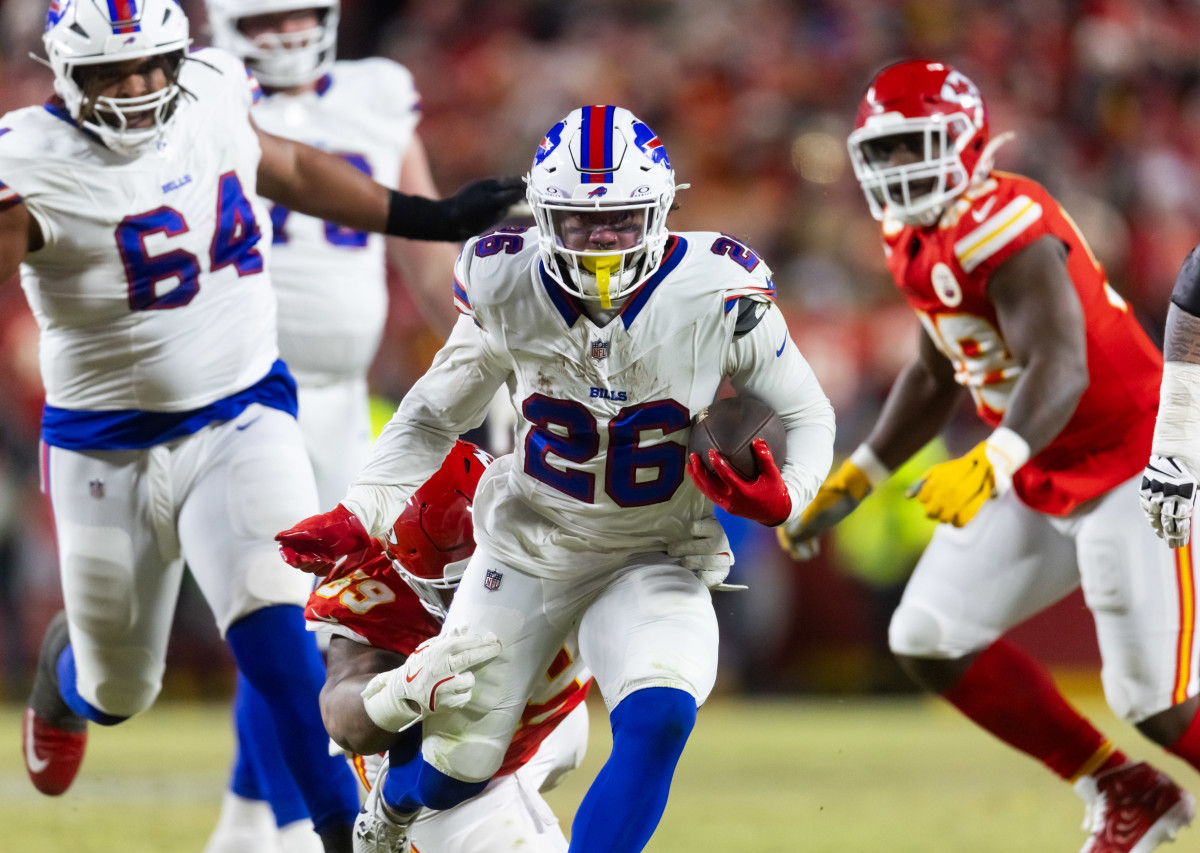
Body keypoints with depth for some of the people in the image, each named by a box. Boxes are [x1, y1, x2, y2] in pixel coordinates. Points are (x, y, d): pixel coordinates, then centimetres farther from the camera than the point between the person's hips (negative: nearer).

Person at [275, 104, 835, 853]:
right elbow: (435, 416, 4)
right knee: (454, 768, 8)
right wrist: (359, 516, -6)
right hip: (527, 550, 1)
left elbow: (807, 416, -4)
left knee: (659, 721, -30)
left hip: (652, 563, -1)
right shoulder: (507, 290, -14)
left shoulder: (720, 296, -18)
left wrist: (783, 499, -25)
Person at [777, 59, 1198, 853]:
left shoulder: (1004, 227, -24)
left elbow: (1060, 368, -35)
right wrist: (857, 477, 19)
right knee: (931, 640, 5)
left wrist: (991, 465, -49)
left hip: (1132, 463, -10)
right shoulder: (916, 244, 6)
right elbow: (935, 373, 21)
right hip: (1043, 479, 10)